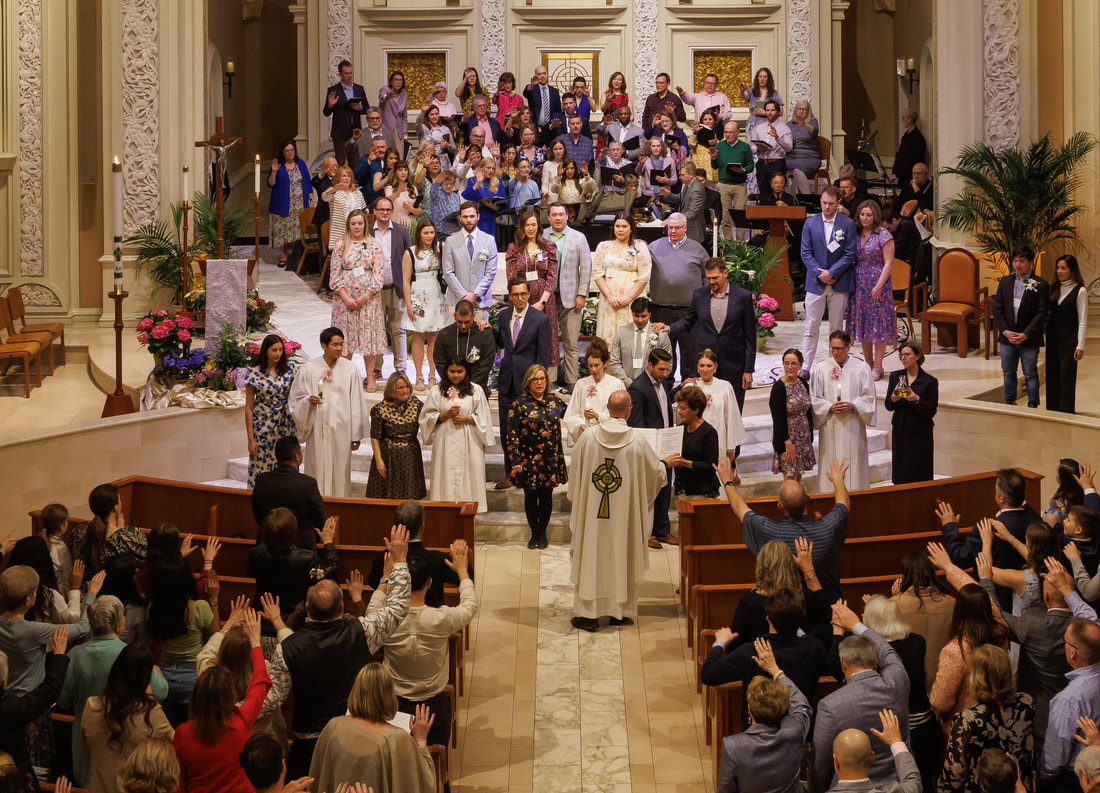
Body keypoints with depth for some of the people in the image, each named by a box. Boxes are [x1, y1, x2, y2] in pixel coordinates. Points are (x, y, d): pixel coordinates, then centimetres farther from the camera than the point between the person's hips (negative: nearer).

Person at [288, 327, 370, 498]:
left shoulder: (350, 369, 3)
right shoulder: (308, 369, 1)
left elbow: (356, 404, 5)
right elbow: (296, 399, 6)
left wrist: (356, 434, 4)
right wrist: (308, 400, -17)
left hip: (341, 430, 1)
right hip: (318, 430, -1)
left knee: (340, 470, 2)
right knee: (318, 470, -1)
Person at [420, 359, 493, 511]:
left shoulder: (476, 391, 5)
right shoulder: (437, 390, 6)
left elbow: (483, 418, 6)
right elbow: (428, 416, 4)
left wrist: (466, 419, -10)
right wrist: (447, 414, -11)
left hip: (468, 441, 0)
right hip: (445, 440, 0)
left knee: (468, 474, -3)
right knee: (446, 475, -2)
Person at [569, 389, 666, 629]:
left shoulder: (588, 437, -10)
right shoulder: (637, 442, -13)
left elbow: (575, 475, 1)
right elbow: (657, 473, 0)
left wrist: (577, 501, 18)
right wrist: (664, 464, 25)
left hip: (591, 511, 1)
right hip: (624, 515, -1)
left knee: (589, 558, 8)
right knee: (623, 559, 12)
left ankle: (586, 613, 11)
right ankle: (622, 611, 19)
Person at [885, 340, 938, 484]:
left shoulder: (930, 381, -5)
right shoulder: (895, 377, 6)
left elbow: (931, 411, -7)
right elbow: (888, 406, 5)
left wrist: (917, 400, -23)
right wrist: (893, 399, -18)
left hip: (920, 434, -4)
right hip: (900, 432, 4)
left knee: (920, 478, -2)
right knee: (900, 478, 6)